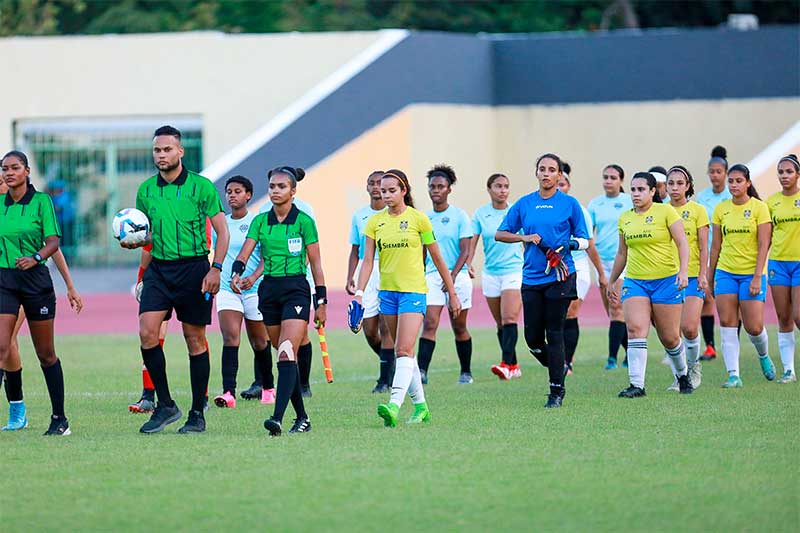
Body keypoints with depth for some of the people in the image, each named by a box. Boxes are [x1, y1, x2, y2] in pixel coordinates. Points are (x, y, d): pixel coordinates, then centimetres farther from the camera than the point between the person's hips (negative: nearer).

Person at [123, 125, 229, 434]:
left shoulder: (201, 186, -4)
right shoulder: (146, 190, 8)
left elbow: (222, 231, -2)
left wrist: (215, 269, -13)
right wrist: (134, 242, -3)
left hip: (193, 267, -3)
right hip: (158, 269, 3)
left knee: (195, 340, 1)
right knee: (147, 333, -12)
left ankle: (197, 413, 9)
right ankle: (165, 405, -1)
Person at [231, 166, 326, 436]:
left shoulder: (303, 221, -4)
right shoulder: (260, 221, 7)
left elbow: (315, 264, -1)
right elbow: (244, 253, -2)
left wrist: (321, 301, -3)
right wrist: (236, 273, -23)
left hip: (296, 290, -5)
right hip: (269, 289, 5)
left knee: (287, 354, -17)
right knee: (286, 356, 9)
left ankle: (278, 418, -27)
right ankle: (302, 418, 17)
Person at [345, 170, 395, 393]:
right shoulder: (359, 216, 13)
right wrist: (350, 278, 8)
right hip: (367, 274, 4)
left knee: (386, 328, -10)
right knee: (369, 331, 3)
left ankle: (385, 379, -7)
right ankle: (391, 363, 27)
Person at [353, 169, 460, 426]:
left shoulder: (418, 219, -5)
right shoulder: (375, 222, 6)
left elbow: (437, 258, 2)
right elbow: (368, 260, 3)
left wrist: (452, 294, 6)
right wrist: (359, 292, -10)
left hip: (413, 291, -5)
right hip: (387, 291, 5)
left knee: (404, 350, -16)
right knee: (404, 352, 10)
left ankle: (394, 405, -27)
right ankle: (420, 406, 20)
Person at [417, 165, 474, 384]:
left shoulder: (459, 216, -3)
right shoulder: (425, 218, 9)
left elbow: (465, 251, -8)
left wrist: (453, 276, -19)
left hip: (457, 276, -3)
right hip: (432, 276, 3)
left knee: (459, 327, 7)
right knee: (429, 323, -12)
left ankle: (466, 372, 21)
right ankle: (422, 371, -21)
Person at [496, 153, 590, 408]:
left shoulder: (570, 204, 1)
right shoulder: (524, 204, 9)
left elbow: (584, 240, 5)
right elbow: (500, 234, 12)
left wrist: (570, 245, -16)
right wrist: (525, 237, -4)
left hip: (560, 278, -3)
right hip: (532, 279, 3)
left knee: (554, 334, -7)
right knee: (533, 337, 2)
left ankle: (557, 389, 2)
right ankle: (557, 369, 28)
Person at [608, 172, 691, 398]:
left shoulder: (666, 212, -4)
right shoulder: (625, 218, 10)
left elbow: (682, 243, -6)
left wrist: (683, 271, -19)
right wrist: (612, 281, 26)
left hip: (666, 280, -3)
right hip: (635, 282, 3)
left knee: (669, 337, 3)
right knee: (635, 329, -16)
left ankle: (683, 374, 31)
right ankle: (636, 385, -18)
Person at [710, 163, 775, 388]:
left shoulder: (759, 207, -5)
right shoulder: (721, 209, 5)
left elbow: (763, 245, -8)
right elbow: (716, 246, 11)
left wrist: (757, 276, -16)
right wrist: (710, 277, 11)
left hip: (751, 272, -3)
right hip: (726, 272, 3)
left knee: (754, 327, -4)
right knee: (727, 325, -7)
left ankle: (764, 356, 28)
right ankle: (733, 375, -5)